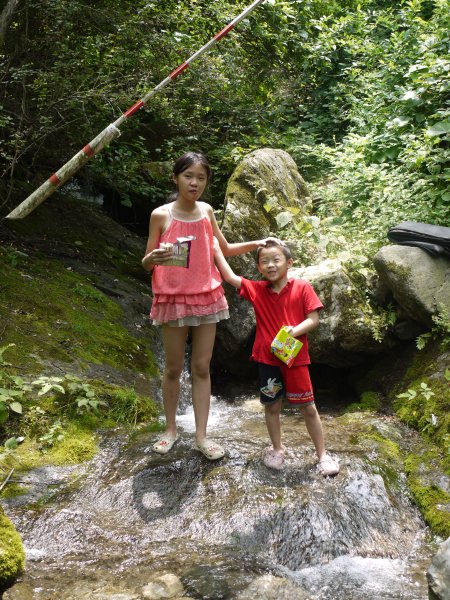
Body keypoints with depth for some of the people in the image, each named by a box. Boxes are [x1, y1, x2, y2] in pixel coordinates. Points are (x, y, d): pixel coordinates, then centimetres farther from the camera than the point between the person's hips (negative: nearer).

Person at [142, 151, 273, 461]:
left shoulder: (207, 211, 3)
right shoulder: (161, 215, -8)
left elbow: (225, 249, 18)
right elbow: (146, 263, -5)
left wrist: (256, 244, 8)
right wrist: (155, 257, -27)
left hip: (207, 297, 3)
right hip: (173, 298, -3)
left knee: (202, 367, 6)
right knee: (174, 368, 8)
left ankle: (201, 436, 13)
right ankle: (171, 429, 25)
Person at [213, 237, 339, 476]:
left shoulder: (302, 288, -6)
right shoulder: (256, 290, 2)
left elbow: (313, 319, -9)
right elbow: (230, 277, 1)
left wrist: (295, 330, -25)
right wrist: (217, 251, 0)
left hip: (295, 358, -2)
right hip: (267, 358, 3)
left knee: (308, 407, 6)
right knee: (271, 405, 12)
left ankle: (322, 454, 19)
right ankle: (277, 449, 31)